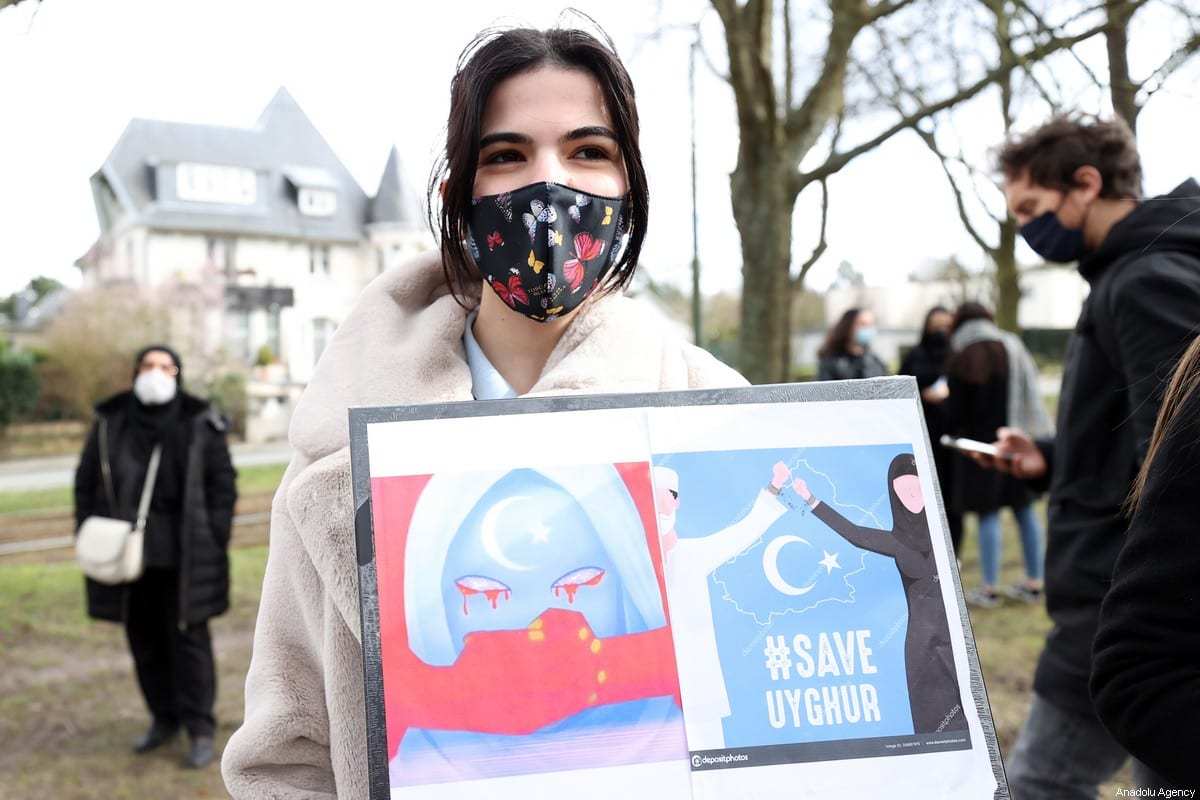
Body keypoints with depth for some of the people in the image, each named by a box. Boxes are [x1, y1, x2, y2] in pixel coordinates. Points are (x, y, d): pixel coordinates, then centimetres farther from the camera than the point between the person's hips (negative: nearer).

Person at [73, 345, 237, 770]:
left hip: (183, 554, -3)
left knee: (188, 637, 0)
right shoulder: (110, 422, 2)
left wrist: (215, 541, -7)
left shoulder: (200, 423, -3)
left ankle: (201, 730, 8)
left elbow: (222, 483, -1)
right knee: (144, 638, 11)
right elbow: (86, 482, 10)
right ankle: (164, 718, 27)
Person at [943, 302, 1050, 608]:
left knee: (988, 514, -1)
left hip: (983, 444, -4)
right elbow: (1033, 391, 6)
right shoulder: (1014, 348, 3)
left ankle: (989, 588, 2)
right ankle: (1033, 583, 17)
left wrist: (954, 433, 13)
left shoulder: (961, 361, -9)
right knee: (1025, 509, 11)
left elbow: (955, 413, -7)